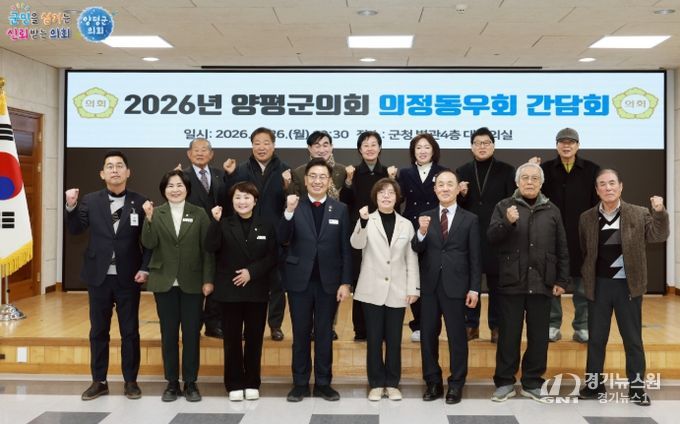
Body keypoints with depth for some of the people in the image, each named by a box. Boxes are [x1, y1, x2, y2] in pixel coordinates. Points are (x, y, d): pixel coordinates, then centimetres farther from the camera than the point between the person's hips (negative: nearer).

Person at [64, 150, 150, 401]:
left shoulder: (139, 202, -1)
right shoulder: (90, 201, 4)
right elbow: (75, 229, -7)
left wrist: (145, 268, -10)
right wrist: (71, 206, -22)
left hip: (128, 277, -1)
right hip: (98, 277, 2)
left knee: (130, 331, 6)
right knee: (98, 331, 9)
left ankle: (131, 381, 17)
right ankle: (98, 381, 20)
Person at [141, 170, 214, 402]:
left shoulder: (199, 214, 1)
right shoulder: (156, 213, 3)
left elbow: (207, 249, -1)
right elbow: (149, 244, -9)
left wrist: (208, 279, -7)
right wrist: (149, 218, -21)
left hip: (192, 283, -1)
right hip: (164, 282, 1)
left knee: (191, 334, 5)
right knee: (168, 334, 7)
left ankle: (190, 383, 15)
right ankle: (172, 383, 17)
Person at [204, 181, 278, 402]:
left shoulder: (266, 226, 5)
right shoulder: (224, 225, 3)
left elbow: (271, 258, -1)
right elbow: (211, 247, -14)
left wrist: (251, 272, -14)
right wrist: (215, 222, -23)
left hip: (257, 290, 1)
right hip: (230, 290, 0)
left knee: (254, 338, 6)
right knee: (232, 338, 4)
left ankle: (252, 383, 17)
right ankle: (234, 384, 13)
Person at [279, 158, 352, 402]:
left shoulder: (340, 209, 3)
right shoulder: (294, 207, 0)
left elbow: (346, 250, 2)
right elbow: (283, 240, -12)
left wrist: (345, 282, -4)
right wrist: (289, 212, -26)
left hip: (328, 281, 1)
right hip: (300, 280, 0)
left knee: (325, 334, 8)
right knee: (300, 333, 7)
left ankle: (323, 383, 18)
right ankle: (300, 383, 17)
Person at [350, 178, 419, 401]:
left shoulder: (406, 224, 7)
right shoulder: (367, 221, 0)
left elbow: (411, 259, 7)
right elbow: (356, 244, -18)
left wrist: (413, 288, 1)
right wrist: (363, 222, -34)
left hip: (397, 291, 2)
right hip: (372, 290, -2)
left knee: (394, 339, 8)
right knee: (373, 338, 4)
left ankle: (392, 383, 18)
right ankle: (376, 383, 15)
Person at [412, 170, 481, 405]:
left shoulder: (470, 219, 2)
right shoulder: (426, 217, 8)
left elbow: (475, 258, 0)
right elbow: (417, 250, -2)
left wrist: (474, 288, -5)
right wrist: (422, 232, -21)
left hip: (456, 286, -2)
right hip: (430, 286, 3)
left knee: (457, 336, 4)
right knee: (428, 335, 8)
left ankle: (456, 384, 15)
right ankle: (433, 382, 20)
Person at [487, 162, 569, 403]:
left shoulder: (552, 211, 10)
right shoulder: (504, 206, 4)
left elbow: (561, 250, 10)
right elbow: (491, 237, -6)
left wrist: (561, 280, 6)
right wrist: (507, 222, -22)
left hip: (541, 283, 2)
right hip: (511, 283, -2)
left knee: (539, 335, 7)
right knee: (508, 334, 4)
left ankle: (532, 383, 19)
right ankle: (505, 382, 13)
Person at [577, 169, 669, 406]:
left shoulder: (639, 214, 0)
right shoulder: (587, 218, 4)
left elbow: (659, 236, -6)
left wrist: (660, 213, -20)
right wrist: (586, 278, 6)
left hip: (628, 285, -1)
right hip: (598, 285, 1)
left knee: (633, 338, 6)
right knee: (596, 338, 8)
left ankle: (637, 388, 15)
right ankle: (594, 385, 18)